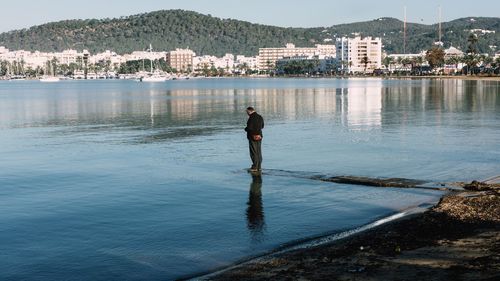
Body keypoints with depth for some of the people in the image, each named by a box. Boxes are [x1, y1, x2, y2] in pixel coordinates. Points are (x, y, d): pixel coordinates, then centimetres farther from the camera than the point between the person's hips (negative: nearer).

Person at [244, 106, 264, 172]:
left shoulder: (251, 118, -18)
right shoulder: (260, 117, 7)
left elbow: (249, 128, -22)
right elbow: (262, 126, 19)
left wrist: (245, 129, -2)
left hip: (252, 137, -8)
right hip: (259, 136, 8)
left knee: (254, 152, -3)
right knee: (259, 152, 12)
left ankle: (255, 167, -2)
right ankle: (259, 167, 17)